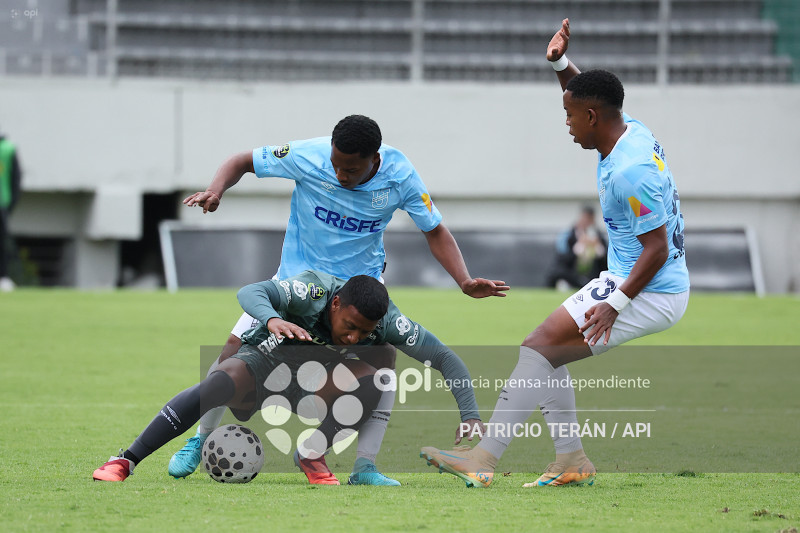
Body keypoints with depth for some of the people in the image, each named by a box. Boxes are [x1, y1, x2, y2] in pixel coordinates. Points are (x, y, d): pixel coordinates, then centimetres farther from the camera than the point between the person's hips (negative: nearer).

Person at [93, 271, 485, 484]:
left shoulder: (387, 321, -23)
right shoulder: (313, 290, -31)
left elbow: (446, 358, -17)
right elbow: (250, 293, -44)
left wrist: (469, 416, -26)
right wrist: (272, 319, -66)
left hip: (312, 380, 4)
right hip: (263, 362, -4)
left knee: (371, 380, -26)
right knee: (220, 383, -36)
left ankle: (312, 455, -8)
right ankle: (125, 461, -30)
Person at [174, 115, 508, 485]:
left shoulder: (399, 176, -20)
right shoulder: (308, 156, -24)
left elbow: (435, 232, -7)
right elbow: (242, 162, -10)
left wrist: (465, 282, -21)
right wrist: (216, 190, -31)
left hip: (361, 279, 1)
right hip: (298, 274, -1)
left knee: (383, 357, -21)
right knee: (236, 350, -10)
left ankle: (365, 467, -14)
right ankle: (200, 441, 11)